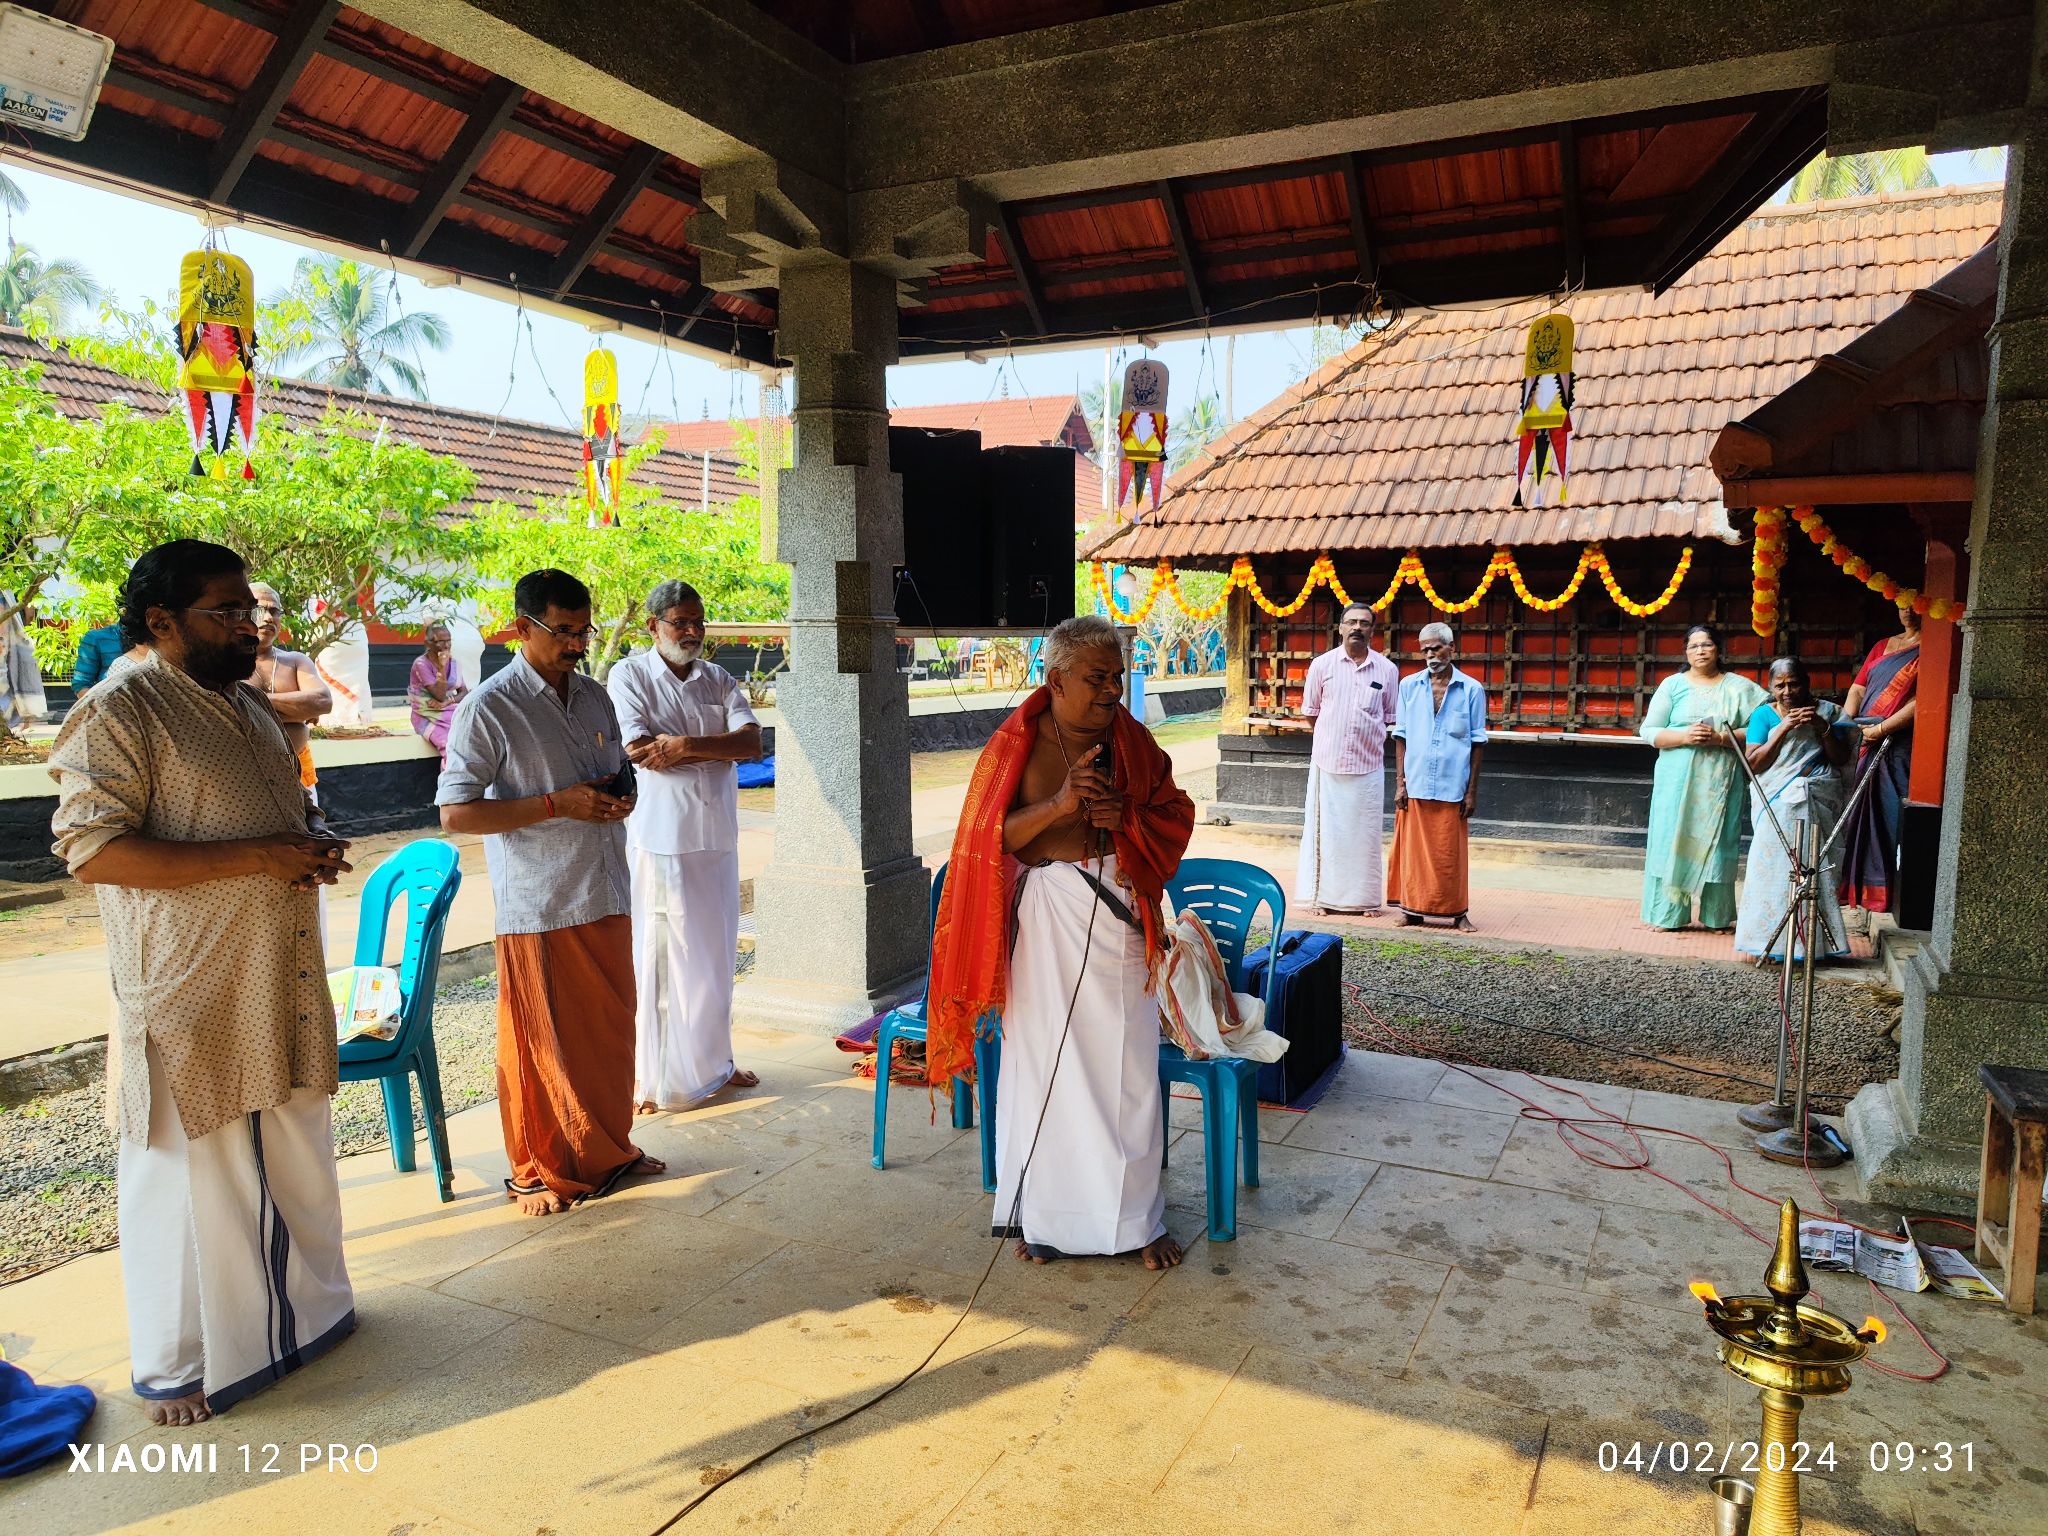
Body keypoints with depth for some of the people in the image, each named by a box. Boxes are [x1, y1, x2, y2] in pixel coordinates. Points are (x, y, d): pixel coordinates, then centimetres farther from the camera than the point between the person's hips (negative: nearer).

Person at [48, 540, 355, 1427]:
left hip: (283, 983, 8)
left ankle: (305, 1305, 37)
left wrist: (316, 847, 1)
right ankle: (178, 1365, 23)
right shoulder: (116, 713, -13)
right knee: (192, 1171, 5)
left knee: (295, 1154, 18)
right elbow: (90, 850, -21)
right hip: (191, 995, -8)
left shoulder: (247, 705, 14)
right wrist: (252, 856, -25)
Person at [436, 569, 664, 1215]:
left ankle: (608, 1149, 32)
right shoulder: (488, 708, -11)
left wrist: (620, 797, -2)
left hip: (606, 895, 6)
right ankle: (539, 1172, 22)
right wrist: (557, 805, -21)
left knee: (611, 1029, 15)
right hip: (539, 905, -6)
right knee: (542, 1041, 5)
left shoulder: (595, 696, 10)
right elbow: (455, 812, -14)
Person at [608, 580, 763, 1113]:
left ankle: (713, 1063, 28)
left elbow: (753, 742, -4)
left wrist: (686, 745, -16)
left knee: (715, 956, 13)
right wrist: (720, 749, -10)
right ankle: (650, 1077, 11)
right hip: (661, 842, -5)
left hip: (717, 839, 5)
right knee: (658, 958, -1)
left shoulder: (718, 679, 10)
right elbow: (639, 751, -17)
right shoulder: (628, 675, -3)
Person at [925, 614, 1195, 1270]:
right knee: (1042, 1062, 6)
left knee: (1127, 1067, 6)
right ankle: (1038, 1213, 25)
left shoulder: (1131, 740, 3)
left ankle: (1138, 1217, 22)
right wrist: (1060, 804, -21)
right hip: (1043, 918, -2)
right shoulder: (1016, 744, -5)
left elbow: (1175, 813, 10)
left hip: (1117, 917, 2)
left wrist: (1126, 816, -11)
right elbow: (987, 837, -8)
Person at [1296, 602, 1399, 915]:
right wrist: (1334, 733, 6)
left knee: (1366, 832, 5)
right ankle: (1319, 895, 12)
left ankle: (1366, 898, 15)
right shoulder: (1322, 664, 1)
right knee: (1324, 829, 4)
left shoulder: (1387, 670, 3)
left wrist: (1367, 734, 5)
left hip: (1369, 765, 1)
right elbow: (1310, 711, 10)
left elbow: (1390, 718, 11)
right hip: (1328, 762, -1)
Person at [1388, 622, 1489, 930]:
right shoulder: (1409, 686, 5)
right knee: (1413, 848, 5)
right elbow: (1400, 737, 6)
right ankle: (1412, 908, 14)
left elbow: (1477, 742, 3)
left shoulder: (1471, 689, 1)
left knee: (1451, 852, 4)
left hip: (1452, 786, -1)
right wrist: (1400, 783, 0)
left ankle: (1458, 911, 14)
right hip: (1415, 785, 1)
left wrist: (1472, 790, 0)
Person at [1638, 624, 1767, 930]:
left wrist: (1721, 738, -15)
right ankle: (1667, 914, 3)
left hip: (1721, 782, 0)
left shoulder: (1739, 687, 9)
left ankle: (1716, 916, 9)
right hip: (1677, 780, 0)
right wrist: (1684, 736, -13)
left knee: (1715, 843, 0)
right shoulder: (1672, 685, 8)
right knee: (1673, 841, -3)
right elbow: (1649, 731, 2)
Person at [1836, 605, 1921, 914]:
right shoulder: (1882, 646, 20)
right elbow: (1858, 689, 13)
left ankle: (1884, 888, -2)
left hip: (1900, 746, -6)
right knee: (1857, 814, 6)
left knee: (1891, 815, -6)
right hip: (1864, 743, 6)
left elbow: (1921, 701, -11)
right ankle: (1855, 885, 12)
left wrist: (1880, 730, -14)